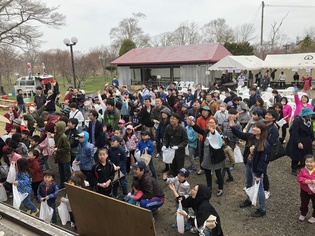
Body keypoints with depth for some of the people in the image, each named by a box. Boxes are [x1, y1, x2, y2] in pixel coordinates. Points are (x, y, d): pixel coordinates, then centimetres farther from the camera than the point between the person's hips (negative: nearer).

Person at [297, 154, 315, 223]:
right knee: (304, 204, 20)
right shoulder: (303, 170, -12)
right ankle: (303, 214, 42)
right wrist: (305, 181, -28)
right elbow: (299, 177, -12)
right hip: (305, 191, 1)